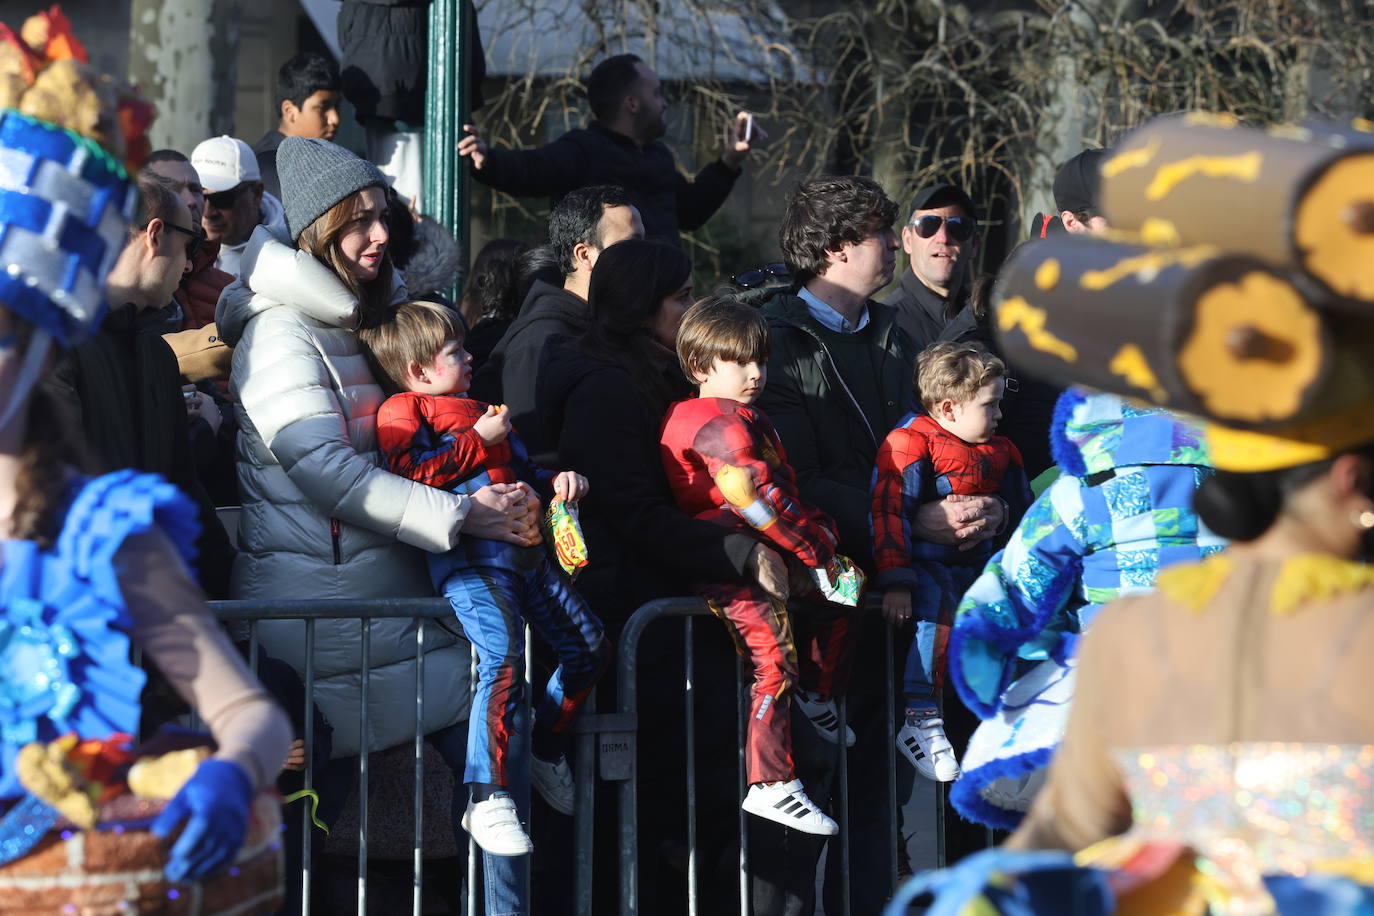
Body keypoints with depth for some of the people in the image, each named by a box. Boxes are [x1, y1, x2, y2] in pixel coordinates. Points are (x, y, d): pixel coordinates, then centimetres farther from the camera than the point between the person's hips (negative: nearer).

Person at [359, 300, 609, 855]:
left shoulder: (482, 410, 32)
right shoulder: (403, 409, 6)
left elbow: (521, 470, 38)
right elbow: (412, 471, -11)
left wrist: (556, 481, 16)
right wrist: (479, 441, -6)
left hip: (524, 548, 9)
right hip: (469, 555, -9)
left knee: (590, 648, 9)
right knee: (505, 658, -27)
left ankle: (546, 748, 31)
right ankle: (486, 799, -24)